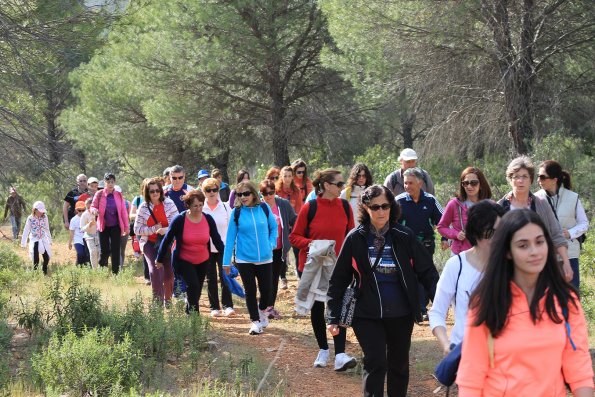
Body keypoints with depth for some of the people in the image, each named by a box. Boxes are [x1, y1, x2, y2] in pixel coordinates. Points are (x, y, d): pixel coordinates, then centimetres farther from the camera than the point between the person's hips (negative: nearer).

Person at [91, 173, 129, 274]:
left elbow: (123, 211, 5)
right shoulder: (99, 194, -3)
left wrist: (126, 227, 4)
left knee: (116, 251, 1)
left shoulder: (118, 195, 2)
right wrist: (94, 210, -21)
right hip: (104, 227, -1)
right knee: (104, 251, -1)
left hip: (116, 227, 1)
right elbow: (92, 207, 4)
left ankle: (115, 273, 6)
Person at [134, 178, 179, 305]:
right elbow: (137, 229, -3)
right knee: (155, 268, -20)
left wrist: (166, 230, -29)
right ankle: (158, 300, -18)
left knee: (169, 272, 7)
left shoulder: (169, 204, -6)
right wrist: (154, 229, -16)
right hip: (150, 243, -1)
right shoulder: (143, 207, -4)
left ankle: (167, 300, 30)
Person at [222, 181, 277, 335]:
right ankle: (255, 321, 17)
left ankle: (261, 311, 36)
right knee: (250, 291, 3)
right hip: (244, 259, -1)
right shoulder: (236, 212, -7)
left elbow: (274, 227, 10)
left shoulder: (264, 208, -4)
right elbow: (230, 237, -3)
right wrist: (226, 261, -2)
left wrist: (271, 243, -4)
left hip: (265, 258, 1)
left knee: (266, 290, 6)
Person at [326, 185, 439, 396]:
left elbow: (427, 271, -3)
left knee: (399, 365, 15)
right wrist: (333, 318, -3)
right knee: (375, 364, -10)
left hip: (401, 315, 2)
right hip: (367, 315, -2)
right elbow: (339, 280, 0)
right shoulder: (355, 239, -4)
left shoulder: (405, 237, -4)